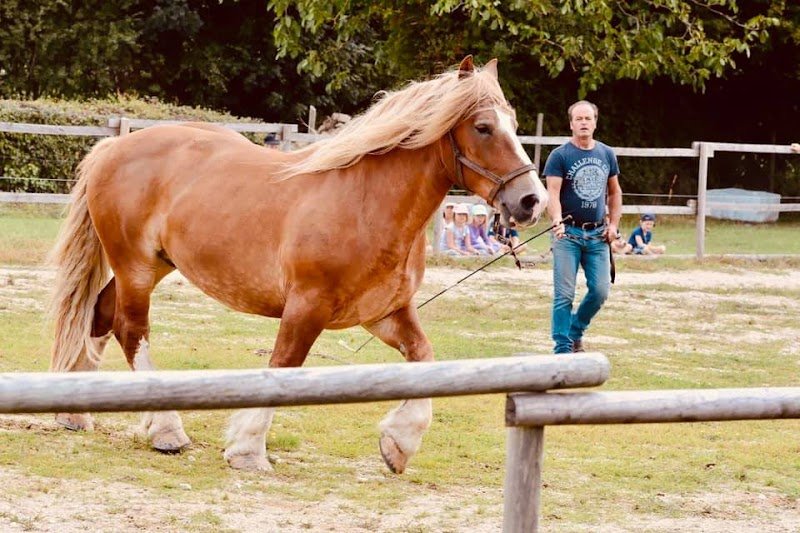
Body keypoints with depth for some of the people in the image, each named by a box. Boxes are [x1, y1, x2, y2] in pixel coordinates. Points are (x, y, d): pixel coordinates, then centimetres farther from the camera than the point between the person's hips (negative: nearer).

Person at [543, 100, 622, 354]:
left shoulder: (606, 154, 10)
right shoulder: (560, 156, -5)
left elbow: (614, 192, 19)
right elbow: (553, 193, -14)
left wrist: (613, 224, 8)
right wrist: (557, 221, -31)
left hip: (598, 234, 4)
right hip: (568, 233, -4)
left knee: (600, 290, 2)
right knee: (564, 295, -5)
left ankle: (575, 330, 25)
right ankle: (563, 348, 1)